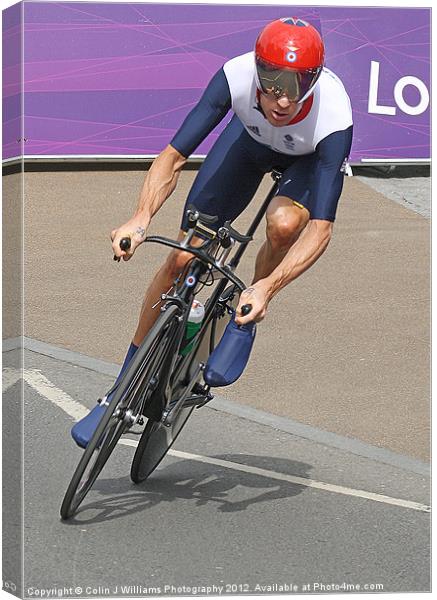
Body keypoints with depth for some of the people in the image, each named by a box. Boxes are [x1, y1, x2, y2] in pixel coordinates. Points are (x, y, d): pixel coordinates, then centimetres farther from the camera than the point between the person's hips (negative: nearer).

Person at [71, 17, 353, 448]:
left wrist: (266, 288, -51)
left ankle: (246, 320, -4)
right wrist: (140, 219, -47)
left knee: (284, 224, -36)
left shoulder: (333, 117, -41)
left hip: (311, 157, -2)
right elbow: (175, 155, -32)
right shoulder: (235, 77, -37)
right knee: (183, 258, -6)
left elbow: (321, 228, -41)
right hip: (252, 137, 2)